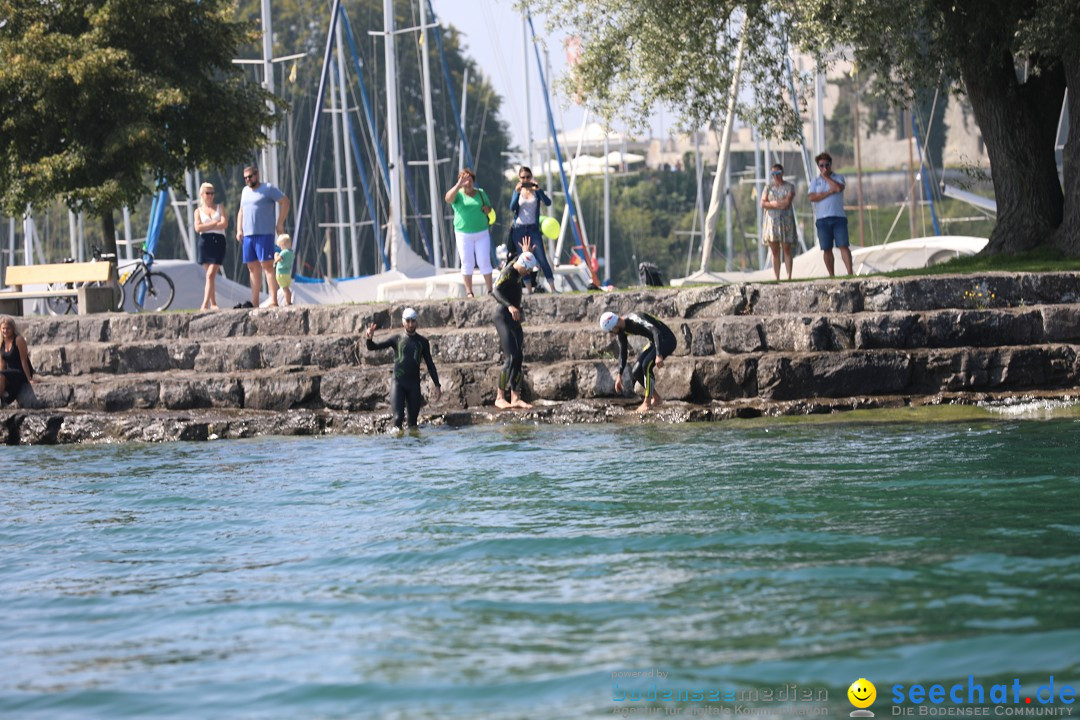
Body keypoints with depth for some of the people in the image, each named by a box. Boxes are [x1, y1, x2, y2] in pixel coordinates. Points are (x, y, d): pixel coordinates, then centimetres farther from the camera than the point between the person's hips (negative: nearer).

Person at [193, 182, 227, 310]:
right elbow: (198, 228, -3)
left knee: (211, 274, -11)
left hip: (218, 242, -1)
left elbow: (224, 224, -2)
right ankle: (213, 303, 9)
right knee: (210, 274, 3)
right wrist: (215, 223, -6)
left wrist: (206, 226, -3)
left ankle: (205, 304, -18)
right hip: (205, 242, 1)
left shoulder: (220, 207, 12)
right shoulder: (199, 211, 12)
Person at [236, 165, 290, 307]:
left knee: (267, 265, -12)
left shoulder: (268, 189, -2)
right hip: (248, 234, 7)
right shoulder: (245, 191, 19)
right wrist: (239, 230, 14)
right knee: (253, 267, 7)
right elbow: (241, 211, 27)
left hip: (264, 234, -7)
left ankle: (274, 301, -16)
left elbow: (285, 201, -5)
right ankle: (254, 302, 9)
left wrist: (280, 224, -9)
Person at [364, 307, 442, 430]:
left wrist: (437, 385, 9)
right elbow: (373, 347, 5)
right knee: (398, 417, -15)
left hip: (414, 383, 2)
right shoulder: (396, 339, 6)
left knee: (413, 420, 2)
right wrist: (370, 338, -19)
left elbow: (430, 364, 14)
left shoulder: (422, 342, 10)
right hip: (398, 382, -2)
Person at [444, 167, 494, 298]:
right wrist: (459, 185, -31)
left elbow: (489, 208, 18)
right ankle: (468, 292, 5)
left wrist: (487, 209, -6)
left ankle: (490, 290, 8)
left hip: (482, 233, 2)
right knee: (467, 263, 1)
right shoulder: (458, 194, -1)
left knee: (484, 262, 2)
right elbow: (448, 198, -22)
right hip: (464, 235, -2)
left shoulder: (480, 193, 10)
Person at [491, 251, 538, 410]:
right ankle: (499, 398, -12)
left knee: (519, 358, 6)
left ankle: (515, 398, 8)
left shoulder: (517, 270, 9)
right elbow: (496, 291, -35)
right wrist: (510, 306, -45)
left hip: (514, 318, 10)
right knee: (510, 358, -15)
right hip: (503, 317, -10)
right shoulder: (507, 273, -18)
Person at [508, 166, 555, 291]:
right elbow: (512, 207, -8)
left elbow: (548, 203, -12)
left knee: (542, 258, -12)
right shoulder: (517, 191, 8)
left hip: (533, 229, -2)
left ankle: (553, 288, -15)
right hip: (519, 229, 2)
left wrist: (538, 190, -23)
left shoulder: (536, 190, 4)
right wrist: (517, 192, -20)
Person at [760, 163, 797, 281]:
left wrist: (771, 203, -4)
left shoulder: (789, 187, 5)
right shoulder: (768, 187, 13)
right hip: (771, 221, 2)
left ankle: (789, 277, -10)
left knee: (787, 250, -6)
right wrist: (779, 204, -10)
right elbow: (763, 204, 0)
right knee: (775, 252, 1)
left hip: (786, 221, -2)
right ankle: (777, 278, 1)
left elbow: (787, 203, -9)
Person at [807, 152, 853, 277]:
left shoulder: (838, 178, 10)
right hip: (822, 219, 2)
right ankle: (831, 275, 9)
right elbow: (812, 197, -3)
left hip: (838, 217, -2)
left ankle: (850, 272, -16)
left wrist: (826, 177, -4)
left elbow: (839, 188, -13)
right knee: (826, 249, 2)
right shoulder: (815, 181, 13)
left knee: (843, 246, -11)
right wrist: (829, 192, -8)